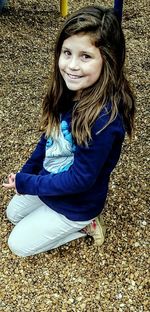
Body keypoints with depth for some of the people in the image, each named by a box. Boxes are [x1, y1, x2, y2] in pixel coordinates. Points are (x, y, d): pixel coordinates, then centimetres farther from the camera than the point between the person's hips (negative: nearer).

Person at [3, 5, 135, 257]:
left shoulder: (104, 118, -36)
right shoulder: (66, 94, -13)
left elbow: (80, 179, -29)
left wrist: (27, 183, -20)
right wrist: (25, 173, 0)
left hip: (76, 204, -7)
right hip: (48, 182, 8)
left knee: (19, 244, 6)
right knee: (12, 214, 25)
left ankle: (83, 225, 13)